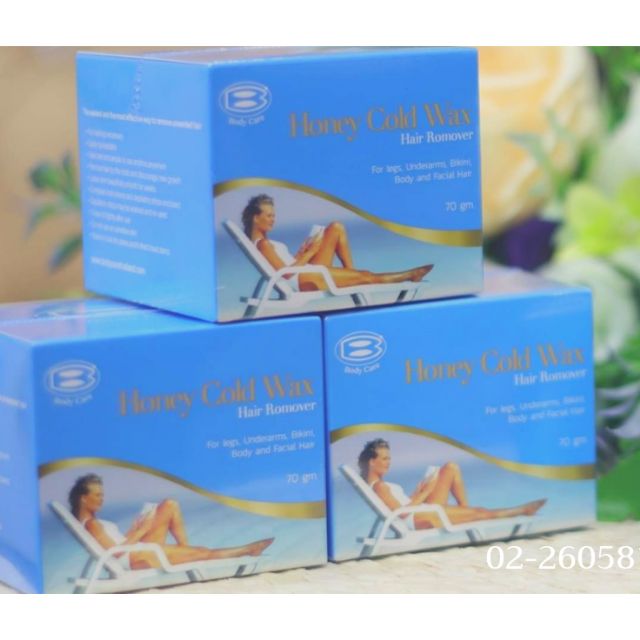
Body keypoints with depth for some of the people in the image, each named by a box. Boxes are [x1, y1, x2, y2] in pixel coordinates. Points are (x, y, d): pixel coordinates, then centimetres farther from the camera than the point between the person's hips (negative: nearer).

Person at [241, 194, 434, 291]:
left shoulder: (265, 242, 17)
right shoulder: (262, 244, -14)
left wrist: (301, 254, 2)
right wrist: (309, 253, -13)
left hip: (306, 274, 10)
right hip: (303, 282, -10)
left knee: (336, 228, 6)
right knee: (366, 276, -11)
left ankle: (350, 272, 2)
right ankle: (409, 275, 6)